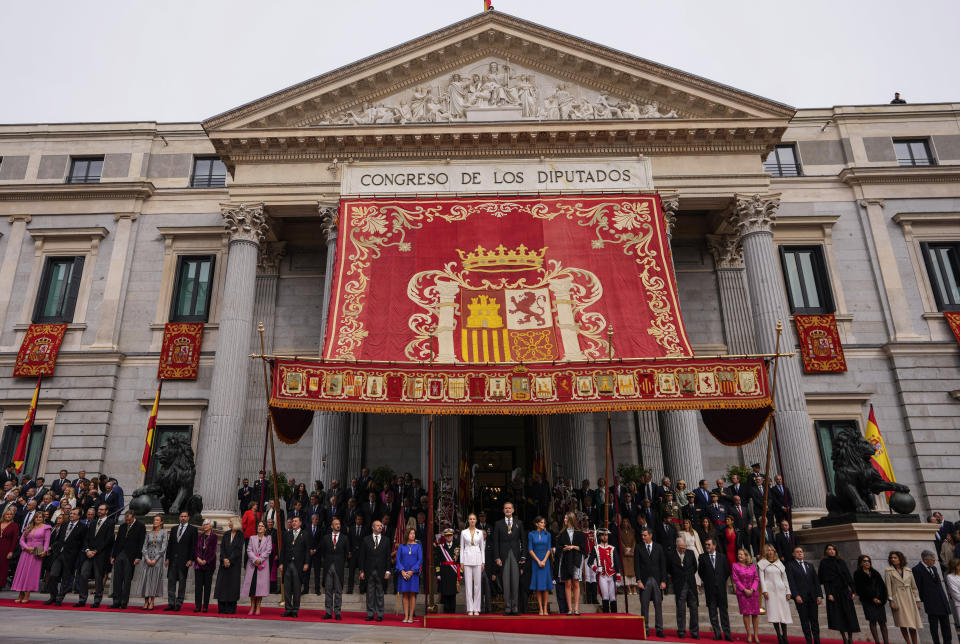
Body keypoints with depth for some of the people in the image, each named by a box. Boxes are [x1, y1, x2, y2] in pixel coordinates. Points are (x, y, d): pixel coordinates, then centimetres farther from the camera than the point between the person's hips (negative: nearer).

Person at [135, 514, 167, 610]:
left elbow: (163, 548, -4)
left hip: (157, 559, -3)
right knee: (145, 579, -1)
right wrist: (147, 558, -8)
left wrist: (155, 559, -11)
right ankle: (146, 602, 9)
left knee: (154, 580, -5)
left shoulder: (163, 532, 1)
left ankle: (152, 602, 3)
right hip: (147, 558, 3)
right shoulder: (149, 533, 11)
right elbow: (144, 547, 6)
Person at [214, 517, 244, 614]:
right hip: (224, 563, 4)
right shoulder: (226, 534, 11)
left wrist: (230, 560, -15)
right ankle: (222, 608, 8)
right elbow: (222, 547, 3)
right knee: (222, 583, 1)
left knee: (232, 583, -3)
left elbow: (238, 549, -9)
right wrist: (224, 559, -11)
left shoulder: (240, 535, -2)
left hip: (234, 563, -4)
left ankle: (231, 608, 4)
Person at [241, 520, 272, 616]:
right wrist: (255, 559, -12)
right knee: (252, 585, -2)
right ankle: (252, 607, 6)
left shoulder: (268, 538, 8)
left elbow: (268, 550, -1)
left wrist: (260, 559, -12)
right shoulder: (252, 538, 13)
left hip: (263, 565, -2)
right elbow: (249, 550, 2)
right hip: (252, 564, 2)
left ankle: (258, 608, 1)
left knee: (261, 585, -6)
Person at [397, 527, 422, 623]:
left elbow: (420, 560, 0)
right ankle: (406, 616, 5)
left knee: (412, 594, -2)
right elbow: (398, 559, 3)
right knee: (405, 595, 2)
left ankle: (411, 616, 3)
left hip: (413, 573, -1)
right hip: (403, 573, 1)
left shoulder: (417, 546, 5)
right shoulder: (401, 547, 7)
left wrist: (412, 571, -10)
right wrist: (402, 571, -11)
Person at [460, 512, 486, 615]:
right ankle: (470, 609, 5)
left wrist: (483, 562, 4)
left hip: (477, 559, 1)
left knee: (477, 584, 0)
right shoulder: (463, 532, 5)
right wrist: (461, 562, 0)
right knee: (468, 584, -1)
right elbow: (462, 547, 6)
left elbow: (482, 548, 9)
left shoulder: (480, 532, 7)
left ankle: (476, 609, 7)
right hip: (467, 558, -1)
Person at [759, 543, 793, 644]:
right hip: (770, 590, -3)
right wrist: (764, 591, -10)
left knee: (784, 612, 0)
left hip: (781, 590, 3)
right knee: (774, 612, -7)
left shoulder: (779, 563, 14)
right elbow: (761, 578, 0)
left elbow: (784, 578, 14)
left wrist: (788, 591, 7)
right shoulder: (762, 563, 5)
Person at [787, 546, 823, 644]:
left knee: (814, 619, 5)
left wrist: (819, 595, 3)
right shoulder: (790, 565, 2)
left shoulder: (809, 565, 18)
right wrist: (796, 595, -15)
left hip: (812, 596, 4)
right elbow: (791, 582, -6)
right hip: (800, 597, -4)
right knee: (804, 620, 0)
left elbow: (816, 581, 13)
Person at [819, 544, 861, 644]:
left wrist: (853, 591, 1)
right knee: (838, 616, -2)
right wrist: (828, 593, -13)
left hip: (845, 591, 3)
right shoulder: (824, 563, 1)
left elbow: (849, 576, 10)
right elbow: (825, 580, -5)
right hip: (833, 592, -3)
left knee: (849, 616, 1)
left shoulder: (841, 562, 12)